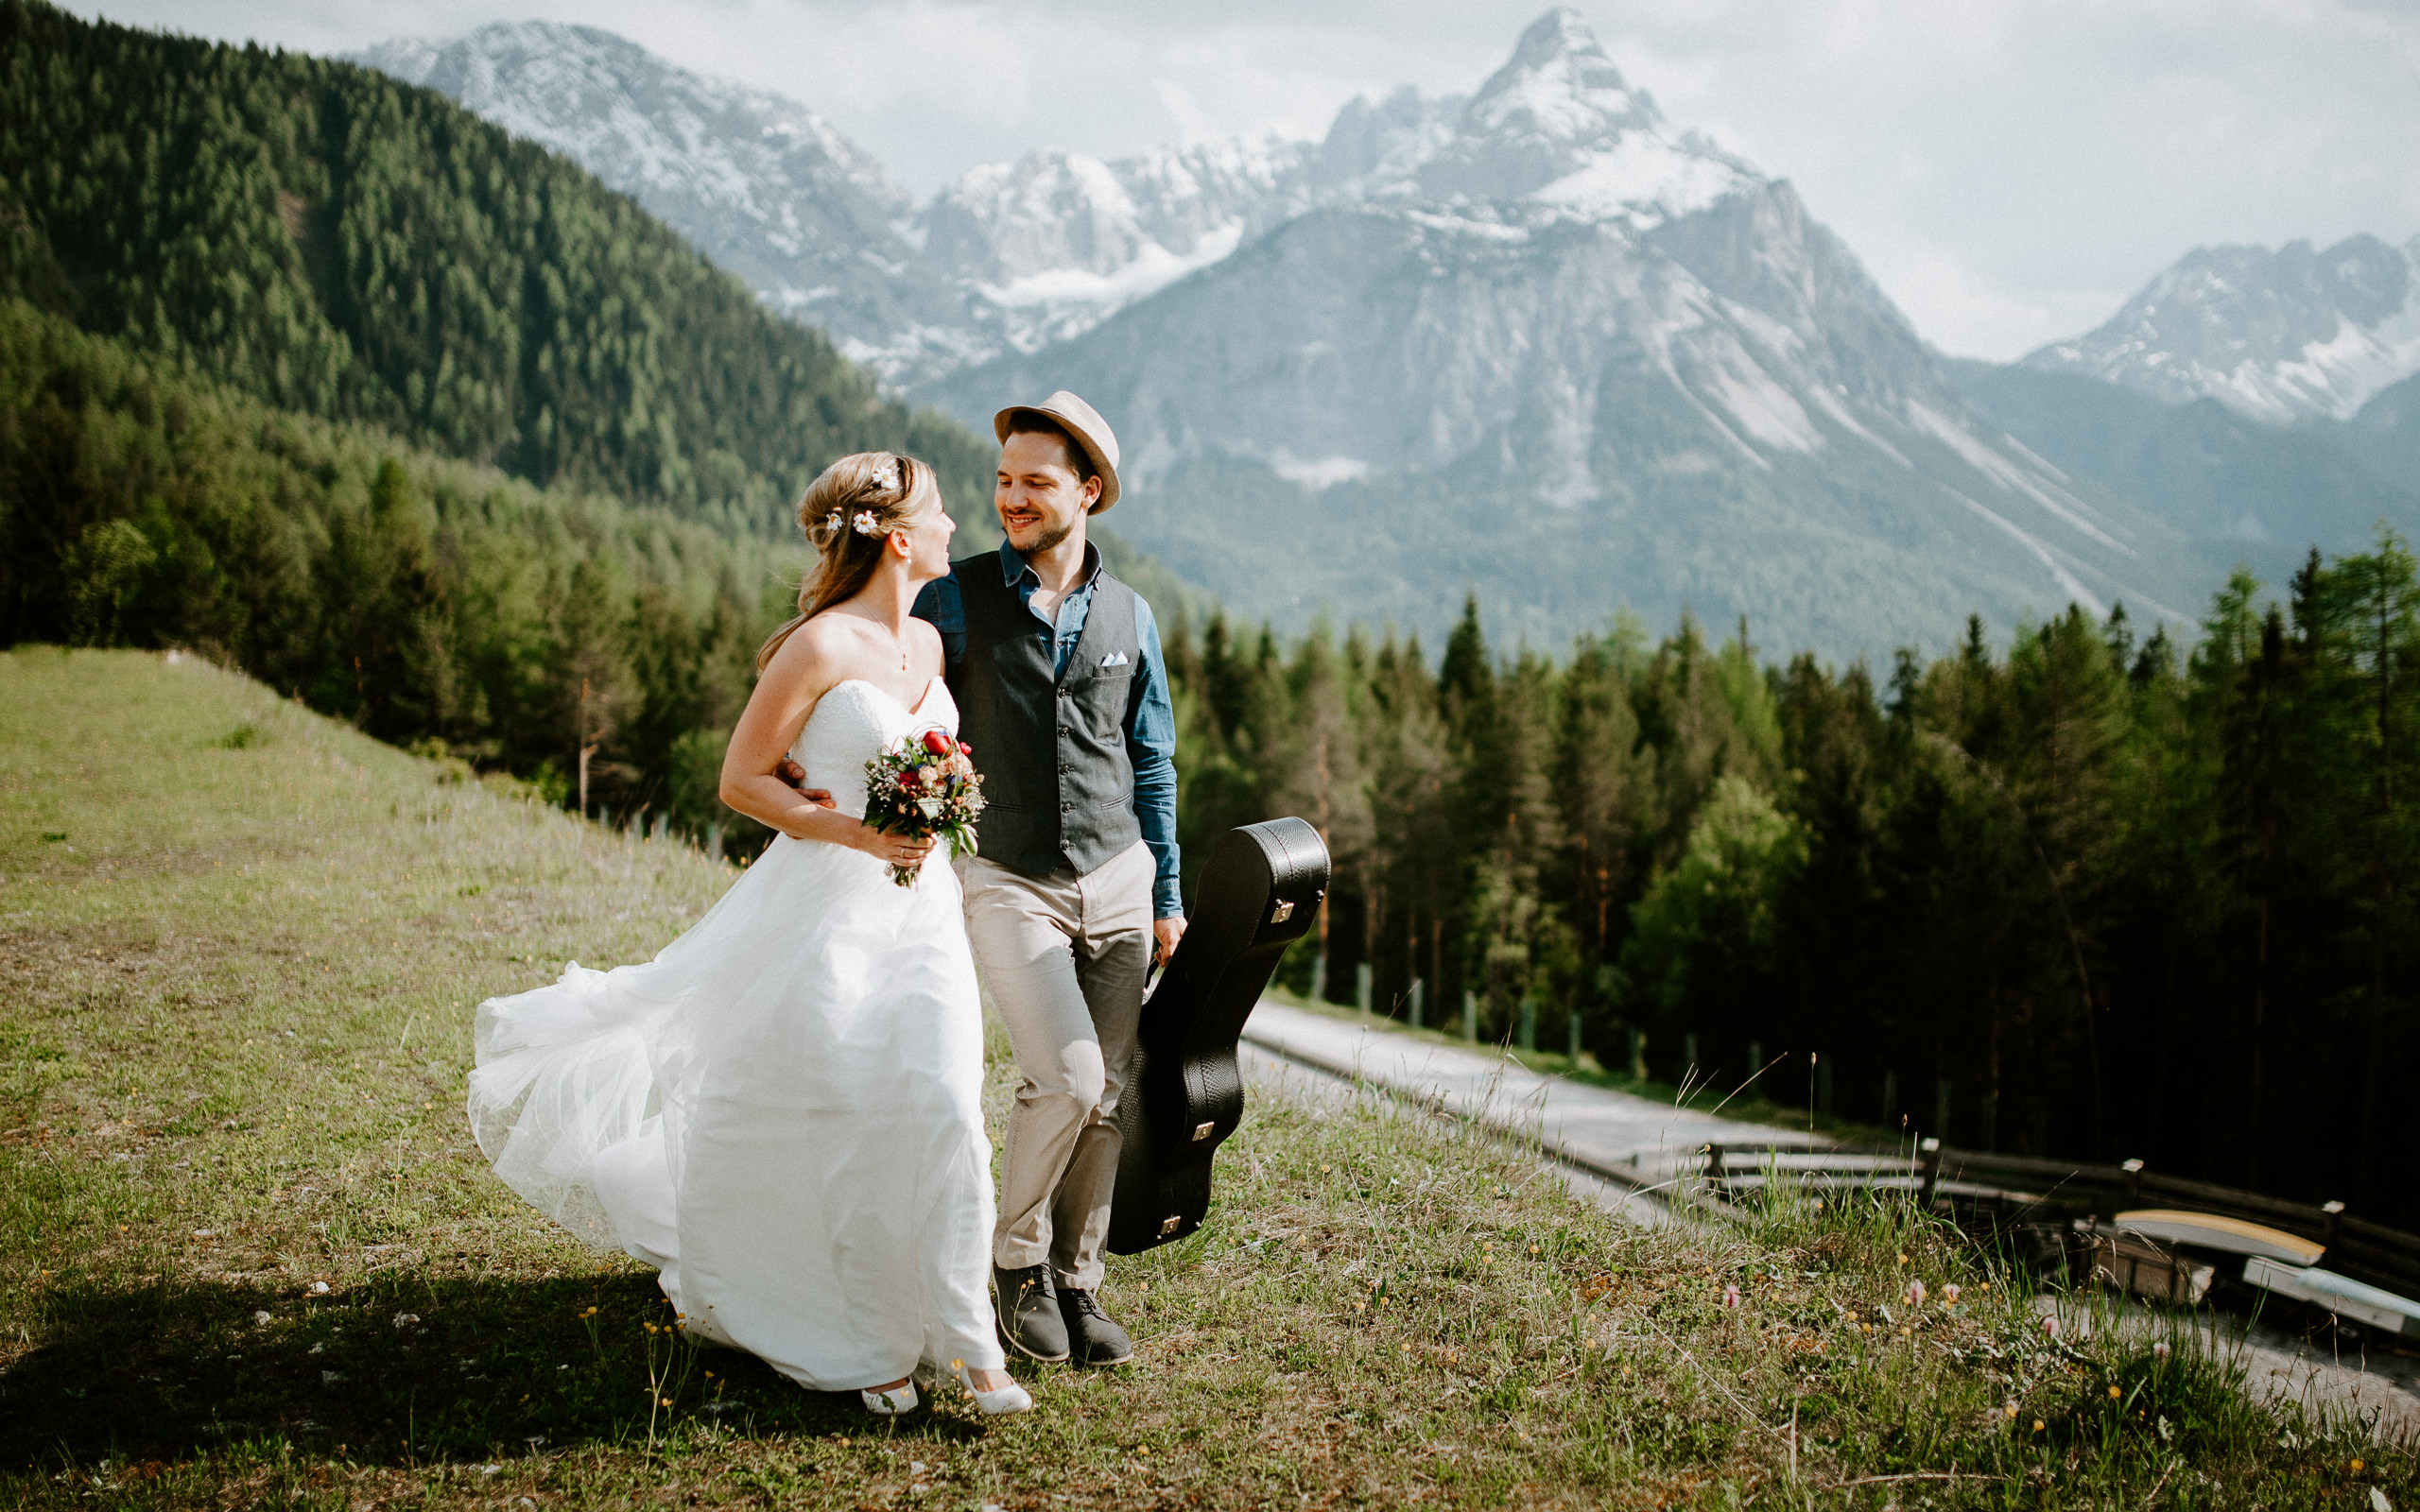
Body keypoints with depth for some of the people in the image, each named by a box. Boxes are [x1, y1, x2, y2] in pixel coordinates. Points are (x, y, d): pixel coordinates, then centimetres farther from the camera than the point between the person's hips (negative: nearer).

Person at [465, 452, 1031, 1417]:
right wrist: (851, 832, -17)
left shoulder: (929, 644, 10)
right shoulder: (820, 646, -12)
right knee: (841, 1127, 1)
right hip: (826, 907, -6)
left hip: (921, 908, 6)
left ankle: (967, 1344, 3)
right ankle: (868, 1344, 17)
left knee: (942, 1110, -4)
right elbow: (741, 780, -9)